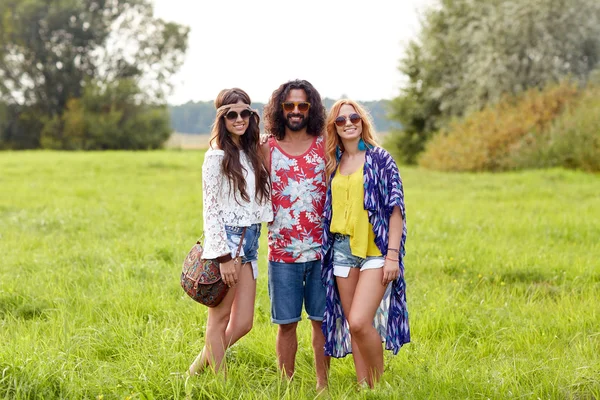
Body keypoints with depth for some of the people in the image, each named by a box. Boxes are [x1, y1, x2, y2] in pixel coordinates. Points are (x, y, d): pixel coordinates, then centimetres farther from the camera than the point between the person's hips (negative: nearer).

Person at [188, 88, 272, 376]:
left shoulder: (253, 153, 13)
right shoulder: (217, 156, -8)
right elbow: (210, 209, -12)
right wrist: (223, 257, -16)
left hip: (250, 242, 7)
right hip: (227, 240, -7)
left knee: (242, 323, 6)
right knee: (220, 318, 3)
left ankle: (197, 371, 22)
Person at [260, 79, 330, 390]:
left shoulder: (325, 146, 4)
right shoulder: (267, 148, 3)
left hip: (320, 250, 0)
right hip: (282, 251, 0)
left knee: (322, 320, 5)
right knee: (286, 323, 4)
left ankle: (322, 385, 15)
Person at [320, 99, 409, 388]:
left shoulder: (380, 159, -3)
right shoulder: (333, 163, 11)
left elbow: (395, 209, -6)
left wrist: (393, 255, -12)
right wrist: (326, 250, 9)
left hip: (374, 251, -5)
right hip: (342, 250, 5)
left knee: (359, 322, -16)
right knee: (352, 325, 7)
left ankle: (379, 383, 3)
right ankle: (363, 386, 16)